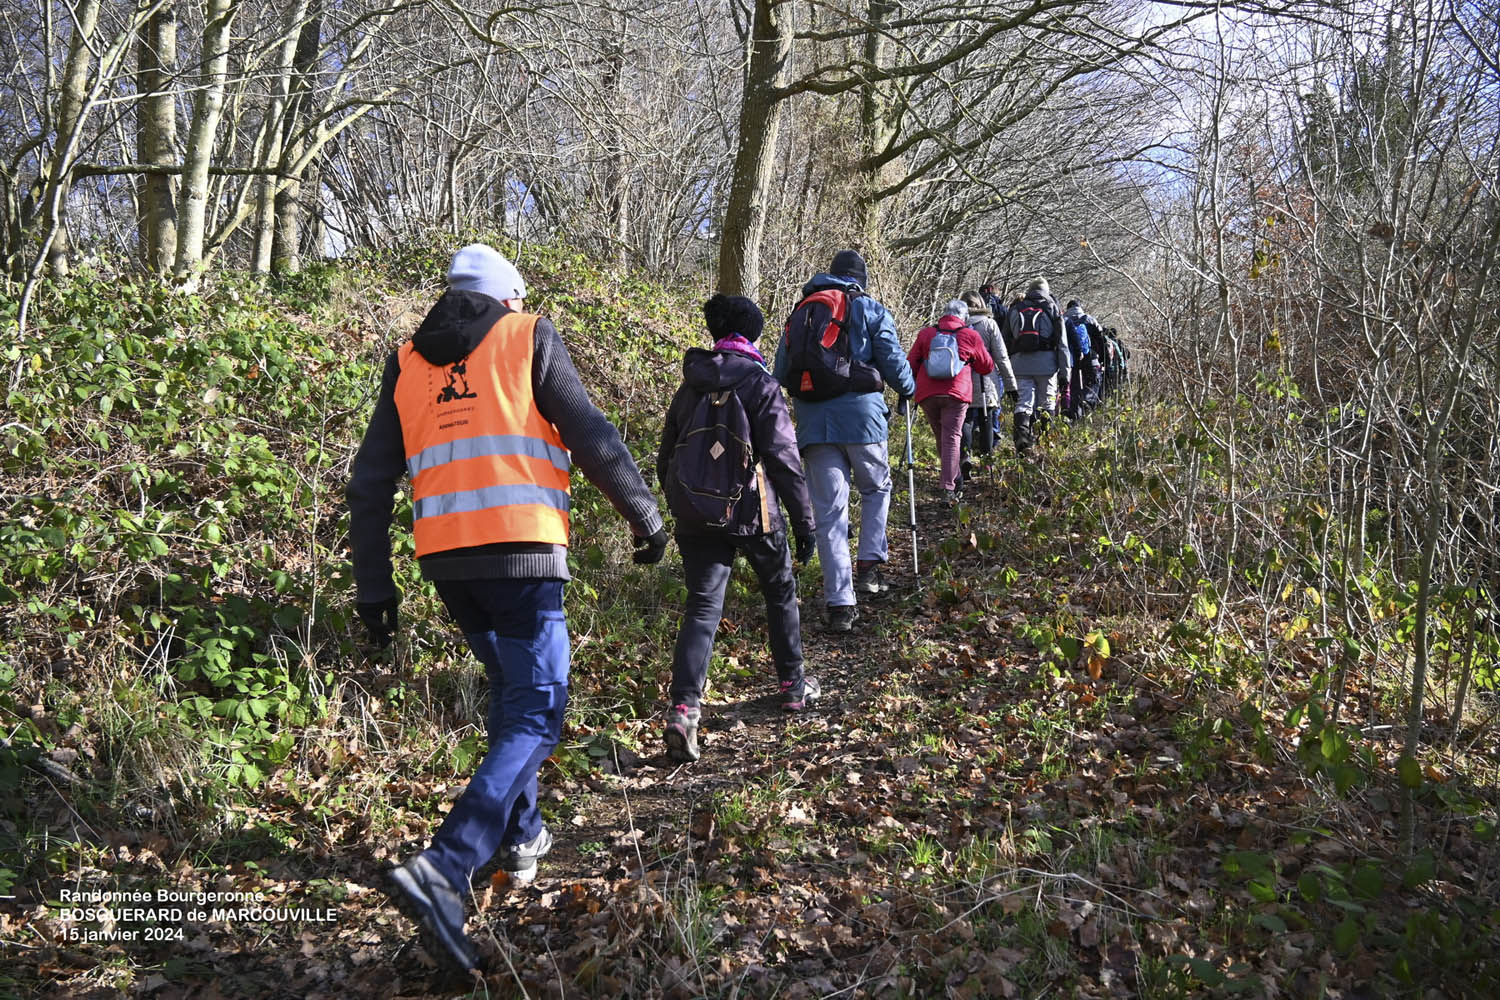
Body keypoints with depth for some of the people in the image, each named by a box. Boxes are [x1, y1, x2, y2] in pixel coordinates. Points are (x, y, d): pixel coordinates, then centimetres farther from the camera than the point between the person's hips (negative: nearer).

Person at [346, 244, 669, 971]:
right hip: (521, 554, -5)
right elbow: (590, 436, -4)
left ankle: (521, 838, 33)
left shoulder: (407, 361, 16)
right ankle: (443, 871, -17)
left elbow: (369, 484, 12)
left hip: (444, 558, 6)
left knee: (509, 688, 26)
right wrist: (645, 515, 7)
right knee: (536, 715, -2)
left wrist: (373, 585, 15)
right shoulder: (528, 338, 5)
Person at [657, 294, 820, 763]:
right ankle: (793, 685, 32)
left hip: (695, 515, 4)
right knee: (780, 591, 20)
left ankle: (683, 707, -17)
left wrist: (679, 506, 24)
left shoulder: (691, 386, 10)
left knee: (701, 608, 1)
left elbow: (666, 456, 14)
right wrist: (804, 519, -6)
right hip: (750, 511, -3)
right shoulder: (759, 383, -7)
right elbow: (784, 456, -11)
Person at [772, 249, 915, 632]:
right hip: (861, 417, -2)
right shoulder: (871, 310, 4)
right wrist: (908, 390, 20)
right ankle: (869, 566, 11)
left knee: (829, 510, 2)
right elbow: (893, 362, -1)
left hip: (814, 423, 2)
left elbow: (780, 373, 15)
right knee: (876, 489, 22)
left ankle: (840, 603, -2)